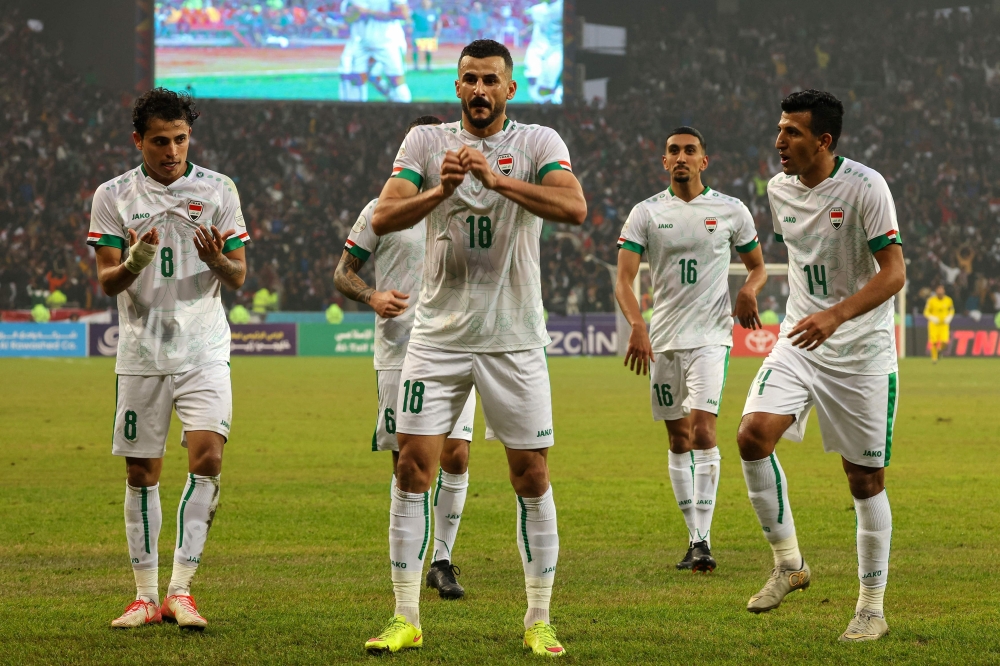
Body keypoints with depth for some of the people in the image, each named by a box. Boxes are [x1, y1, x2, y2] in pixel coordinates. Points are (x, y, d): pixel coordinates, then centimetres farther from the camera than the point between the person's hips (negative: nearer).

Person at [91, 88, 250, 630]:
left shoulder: (218, 190, 3)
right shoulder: (113, 196, 3)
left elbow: (238, 277, 6)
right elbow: (106, 282, 0)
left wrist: (218, 261, -18)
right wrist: (133, 264, -23)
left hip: (204, 349, -1)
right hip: (141, 353, 1)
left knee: (207, 455, -17)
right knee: (142, 474, 4)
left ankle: (180, 590, -12)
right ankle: (146, 595, 14)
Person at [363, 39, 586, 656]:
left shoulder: (538, 143, -1)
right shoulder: (426, 141, 4)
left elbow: (575, 208, -19)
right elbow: (384, 218, -8)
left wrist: (495, 179, -28)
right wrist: (440, 190, -26)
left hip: (514, 338, -1)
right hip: (439, 334, 1)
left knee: (532, 475, 1)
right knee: (413, 466, -5)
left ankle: (539, 621, 11)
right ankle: (406, 618, 3)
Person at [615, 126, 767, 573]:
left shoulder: (731, 211, 4)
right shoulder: (646, 213, 3)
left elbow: (757, 266, 16)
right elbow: (624, 279, -6)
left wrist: (750, 289, -9)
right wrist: (636, 326, -24)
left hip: (711, 335, -2)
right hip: (663, 339, 2)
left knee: (703, 430, -17)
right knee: (678, 439, 8)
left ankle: (704, 540, -18)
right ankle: (694, 537, 18)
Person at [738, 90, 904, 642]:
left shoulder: (865, 187, -15)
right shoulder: (779, 189, 4)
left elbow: (893, 272, -19)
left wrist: (835, 315, -31)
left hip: (862, 351, -5)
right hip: (798, 343, 5)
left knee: (865, 477, 1)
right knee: (753, 435, -18)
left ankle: (872, 606, 14)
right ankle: (788, 562, -3)